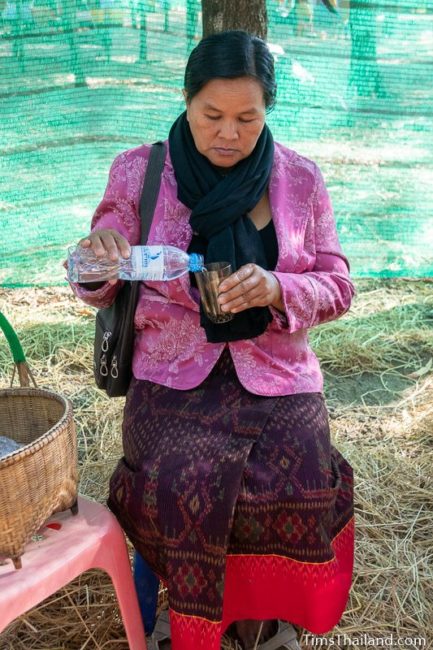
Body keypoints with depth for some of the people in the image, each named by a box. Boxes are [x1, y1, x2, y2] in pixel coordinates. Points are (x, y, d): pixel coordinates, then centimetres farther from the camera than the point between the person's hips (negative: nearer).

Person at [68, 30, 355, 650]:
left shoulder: (300, 178, 2)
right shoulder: (138, 171, 0)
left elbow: (337, 287, 5)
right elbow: (99, 291, 6)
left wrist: (276, 289, -17)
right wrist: (97, 258, -19)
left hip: (277, 373, 1)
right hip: (173, 376, 0)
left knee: (300, 492, -22)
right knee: (187, 488, -27)